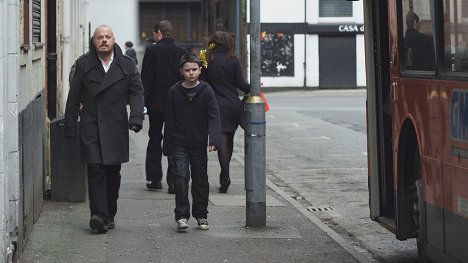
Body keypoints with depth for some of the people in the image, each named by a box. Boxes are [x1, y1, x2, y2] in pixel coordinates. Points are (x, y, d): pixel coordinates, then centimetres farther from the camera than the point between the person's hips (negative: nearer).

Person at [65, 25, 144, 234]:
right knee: (95, 169, -12)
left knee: (113, 173, 7)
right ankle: (98, 215, -16)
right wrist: (70, 128, 2)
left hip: (116, 128, 2)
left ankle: (109, 215, 19)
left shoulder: (127, 65, 7)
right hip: (91, 127, -2)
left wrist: (136, 117, -14)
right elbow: (73, 98, 6)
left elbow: (136, 93, 3)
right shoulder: (83, 65, 5)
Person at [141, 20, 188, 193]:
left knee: (154, 140, 11)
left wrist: (142, 102, -5)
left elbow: (146, 79, -9)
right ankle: (174, 182, 0)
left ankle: (154, 179, 11)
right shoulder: (182, 52, 0)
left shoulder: (152, 51, -8)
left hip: (156, 104, -2)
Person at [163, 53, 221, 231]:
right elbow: (169, 121, 4)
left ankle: (201, 215, 20)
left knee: (200, 180, 9)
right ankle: (181, 216, -6)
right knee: (181, 178, -10)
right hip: (180, 144, 0)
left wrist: (214, 140, -22)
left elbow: (214, 117, -8)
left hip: (199, 144, 0)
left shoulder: (206, 91, -3)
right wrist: (167, 147, 2)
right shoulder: (174, 92, 0)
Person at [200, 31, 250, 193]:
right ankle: (224, 174, 22)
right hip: (233, 105, 1)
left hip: (216, 106, -1)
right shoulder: (233, 61, -3)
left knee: (222, 139, -4)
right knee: (229, 139, 14)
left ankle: (225, 175, -18)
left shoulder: (207, 61, -1)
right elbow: (241, 84, -4)